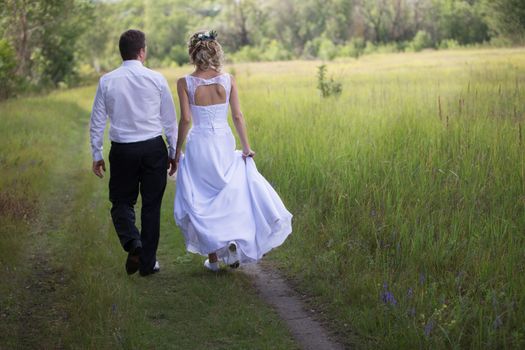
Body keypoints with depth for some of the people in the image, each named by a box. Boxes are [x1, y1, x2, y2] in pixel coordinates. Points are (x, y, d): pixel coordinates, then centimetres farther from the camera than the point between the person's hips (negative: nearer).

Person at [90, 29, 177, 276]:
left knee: (122, 202, 15)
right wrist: (173, 152, 12)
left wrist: (97, 155, 12)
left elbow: (97, 121, 2)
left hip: (122, 150, 0)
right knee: (151, 205, 10)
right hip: (153, 148, 0)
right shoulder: (156, 79, -4)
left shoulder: (107, 81, -3)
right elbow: (169, 120, 2)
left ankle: (132, 243, -13)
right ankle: (148, 262, 16)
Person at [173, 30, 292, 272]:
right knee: (231, 195, 20)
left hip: (199, 145, -1)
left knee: (202, 201, 10)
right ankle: (235, 242, 5)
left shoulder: (185, 83, -8)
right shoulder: (228, 80, -3)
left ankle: (213, 257, 12)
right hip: (224, 144, 2)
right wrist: (246, 147, 4)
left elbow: (185, 119, -10)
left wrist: (177, 151, 0)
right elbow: (237, 116, -3)